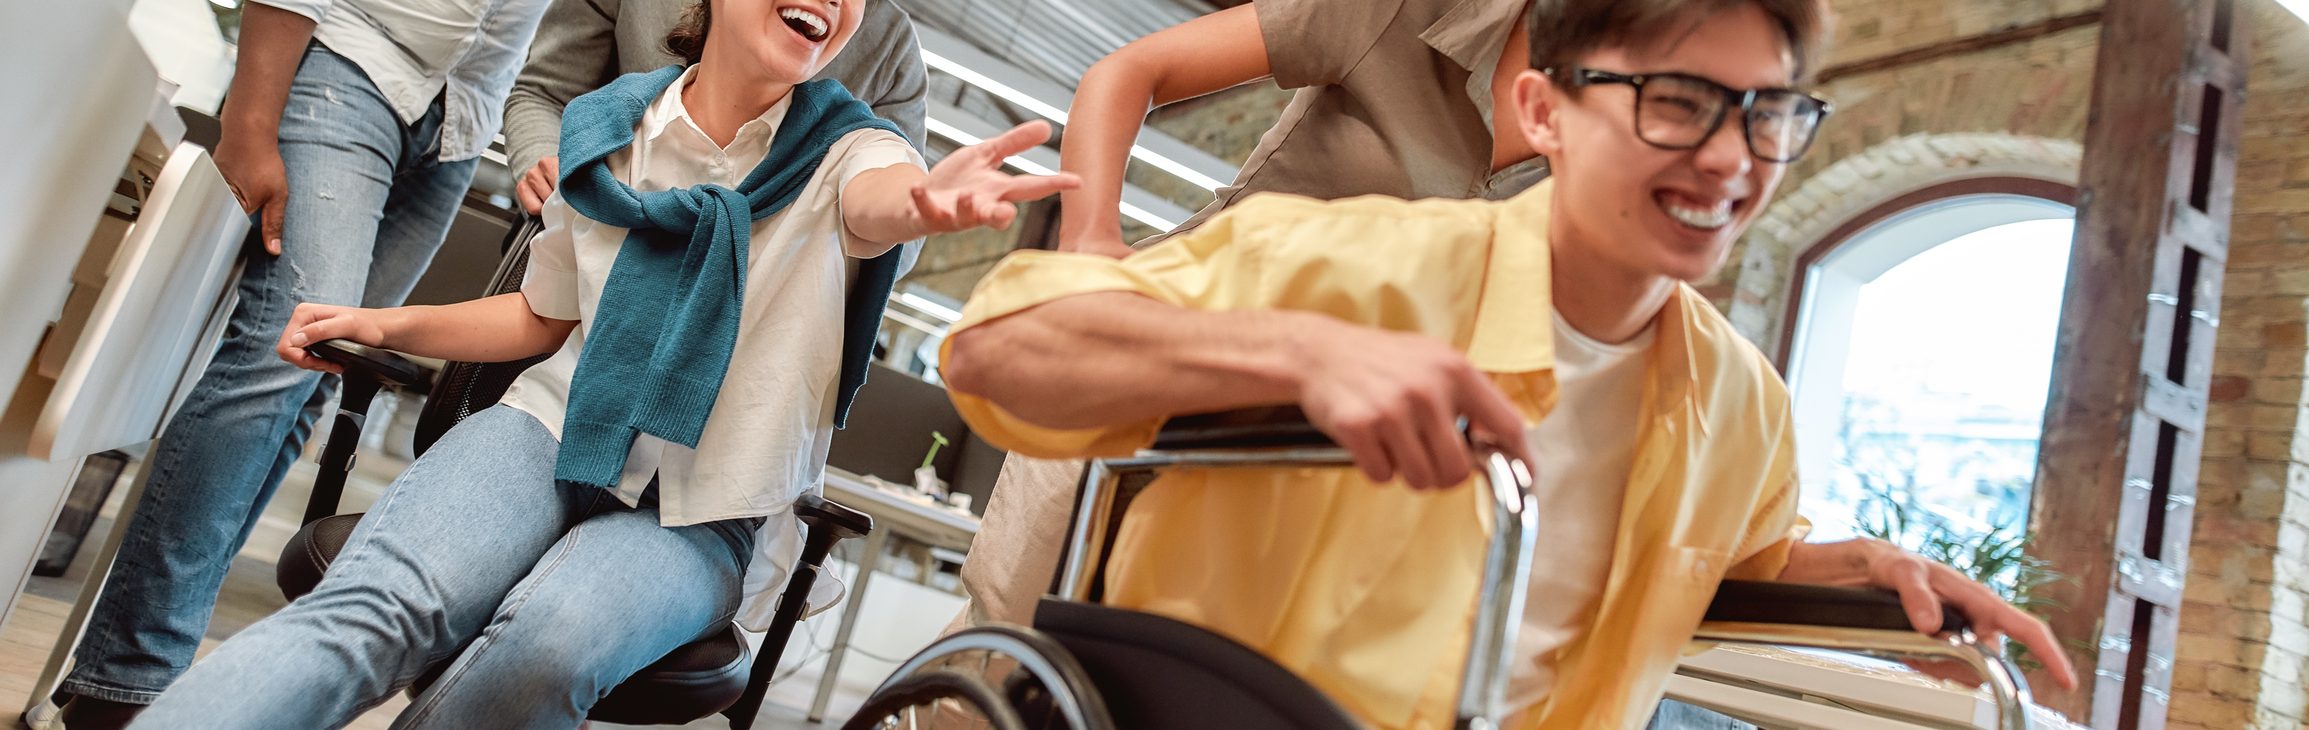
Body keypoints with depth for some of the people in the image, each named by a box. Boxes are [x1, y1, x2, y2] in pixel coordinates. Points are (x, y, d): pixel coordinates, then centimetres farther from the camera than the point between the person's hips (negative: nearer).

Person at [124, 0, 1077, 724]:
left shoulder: (841, 151, -2)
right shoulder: (607, 129, 6)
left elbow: (880, 201, -29)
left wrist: (929, 202, -54)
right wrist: (394, 325, 4)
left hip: (697, 515, -2)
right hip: (554, 432, 2)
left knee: (549, 646, -34)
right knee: (374, 609, -29)